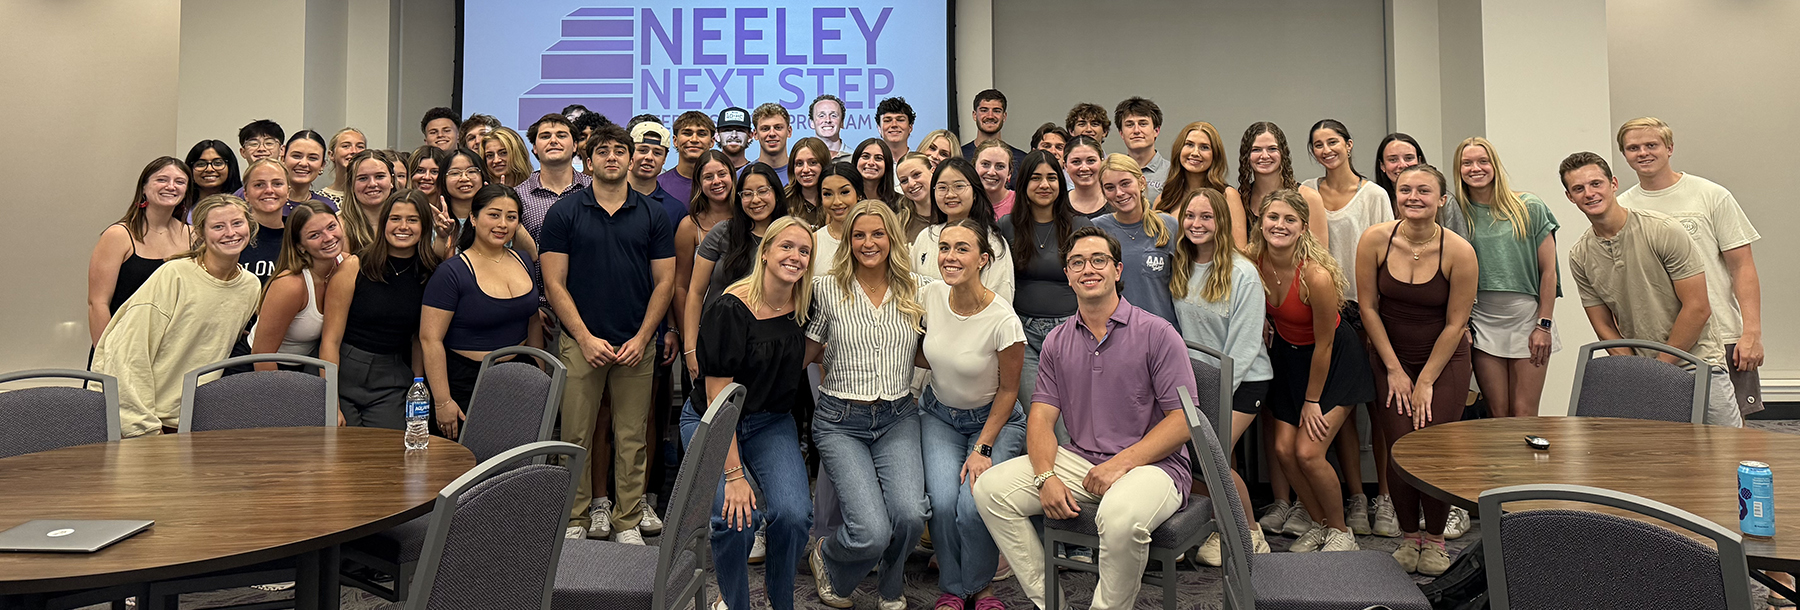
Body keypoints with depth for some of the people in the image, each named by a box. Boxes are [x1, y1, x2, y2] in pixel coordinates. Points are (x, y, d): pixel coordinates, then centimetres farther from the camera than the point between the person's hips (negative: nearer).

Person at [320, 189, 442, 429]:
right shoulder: (353, 266, -5)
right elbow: (330, 339, -7)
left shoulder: (429, 275, 3)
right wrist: (331, 406, -13)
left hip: (393, 383, 2)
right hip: (344, 374, -2)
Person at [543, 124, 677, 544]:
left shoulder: (652, 215, 7)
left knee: (632, 437, 5)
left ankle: (628, 521, 15)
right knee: (576, 435, 2)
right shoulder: (564, 213, 2)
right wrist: (586, 338, -9)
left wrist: (641, 338, -5)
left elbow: (664, 282, 5)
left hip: (636, 344, 1)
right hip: (581, 342, -1)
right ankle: (576, 519, 15)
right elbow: (554, 283, -1)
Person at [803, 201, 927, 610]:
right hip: (841, 420, -2)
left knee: (910, 514, -23)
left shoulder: (915, 291, 7)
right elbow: (805, 354, 9)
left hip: (898, 419, 2)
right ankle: (827, 561, 20)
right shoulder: (827, 289, 1)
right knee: (871, 532, -20)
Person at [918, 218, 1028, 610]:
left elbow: (1008, 390, -11)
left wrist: (983, 449, -14)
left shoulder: (1003, 320, -24)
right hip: (939, 415, 3)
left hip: (993, 419, -3)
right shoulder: (929, 297, -12)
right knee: (942, 501, -20)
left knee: (974, 507, -23)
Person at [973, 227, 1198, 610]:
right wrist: (1046, 477, -14)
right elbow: (1041, 417, 5)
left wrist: (1121, 464, -17)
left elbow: (1183, 420, -9)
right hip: (1079, 460, 5)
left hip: (1151, 464, -5)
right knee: (991, 487, -11)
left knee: (1121, 514, -38)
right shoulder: (1057, 342, 11)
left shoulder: (1156, 333, -5)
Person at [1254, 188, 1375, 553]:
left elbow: (1323, 344, -19)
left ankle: (1340, 532, 12)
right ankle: (1318, 524, 22)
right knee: (1283, 449, -1)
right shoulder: (1253, 260, -16)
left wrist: (1312, 401, -11)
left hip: (1335, 359, -5)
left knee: (1308, 453, -12)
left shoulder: (1316, 275, -30)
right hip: (1288, 353, 5)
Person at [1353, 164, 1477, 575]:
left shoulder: (1459, 251, -15)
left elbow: (1455, 324, -9)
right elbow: (1368, 307, -3)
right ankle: (1409, 537, 15)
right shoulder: (1375, 240, -11)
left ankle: (1436, 540, 13)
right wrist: (1394, 370, -3)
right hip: (1392, 359, 1)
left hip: (1445, 360, -1)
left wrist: (1425, 381, -7)